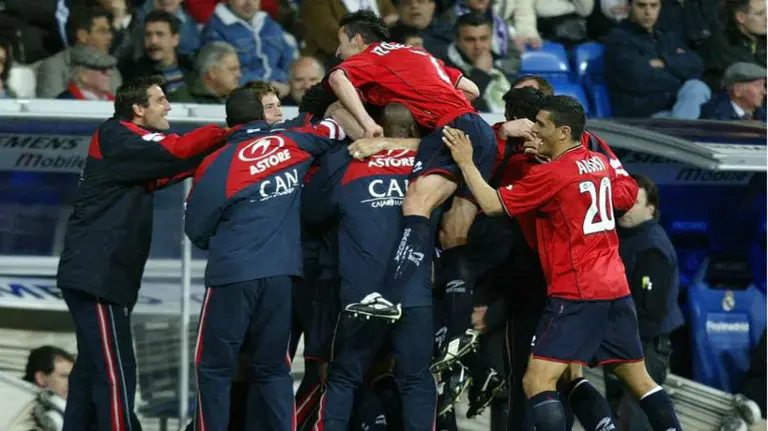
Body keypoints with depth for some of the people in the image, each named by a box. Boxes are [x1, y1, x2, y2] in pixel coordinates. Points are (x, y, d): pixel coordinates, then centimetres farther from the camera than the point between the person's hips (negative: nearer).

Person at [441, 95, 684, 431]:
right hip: (616, 287, 8)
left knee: (537, 383, -9)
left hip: (575, 293, -8)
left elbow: (491, 204, -12)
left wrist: (465, 162, -2)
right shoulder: (600, 163, 11)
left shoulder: (551, 174, -12)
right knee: (639, 379, 14)